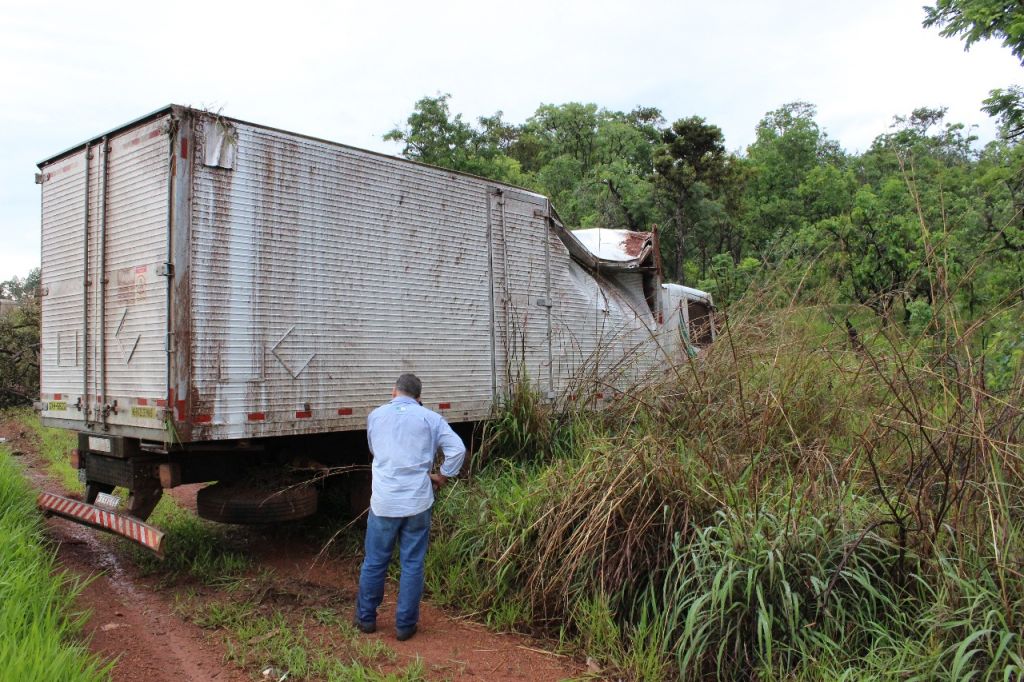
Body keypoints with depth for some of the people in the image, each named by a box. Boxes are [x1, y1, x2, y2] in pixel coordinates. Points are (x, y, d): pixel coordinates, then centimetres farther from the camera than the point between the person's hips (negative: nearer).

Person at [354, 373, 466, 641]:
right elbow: (458, 449, -7)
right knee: (412, 564, 8)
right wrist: (443, 476, 5)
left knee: (374, 561, 14)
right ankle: (405, 624, 15)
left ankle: (366, 618, 27)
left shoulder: (375, 415, 7)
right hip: (418, 501, -1)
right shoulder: (430, 418, 0)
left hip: (384, 501, 1)